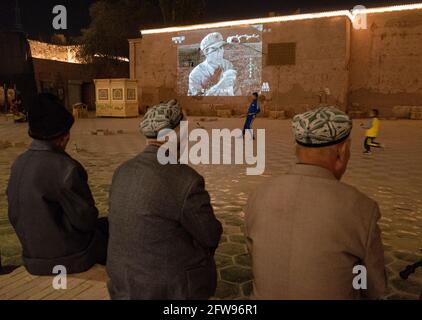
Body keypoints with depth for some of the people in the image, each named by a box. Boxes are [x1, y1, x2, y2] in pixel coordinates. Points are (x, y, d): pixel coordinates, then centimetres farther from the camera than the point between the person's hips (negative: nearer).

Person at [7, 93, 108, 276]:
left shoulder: (19, 163, -2)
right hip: (68, 256, -7)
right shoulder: (64, 168, -27)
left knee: (102, 225, 27)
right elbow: (85, 219, -21)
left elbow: (15, 216, 7)